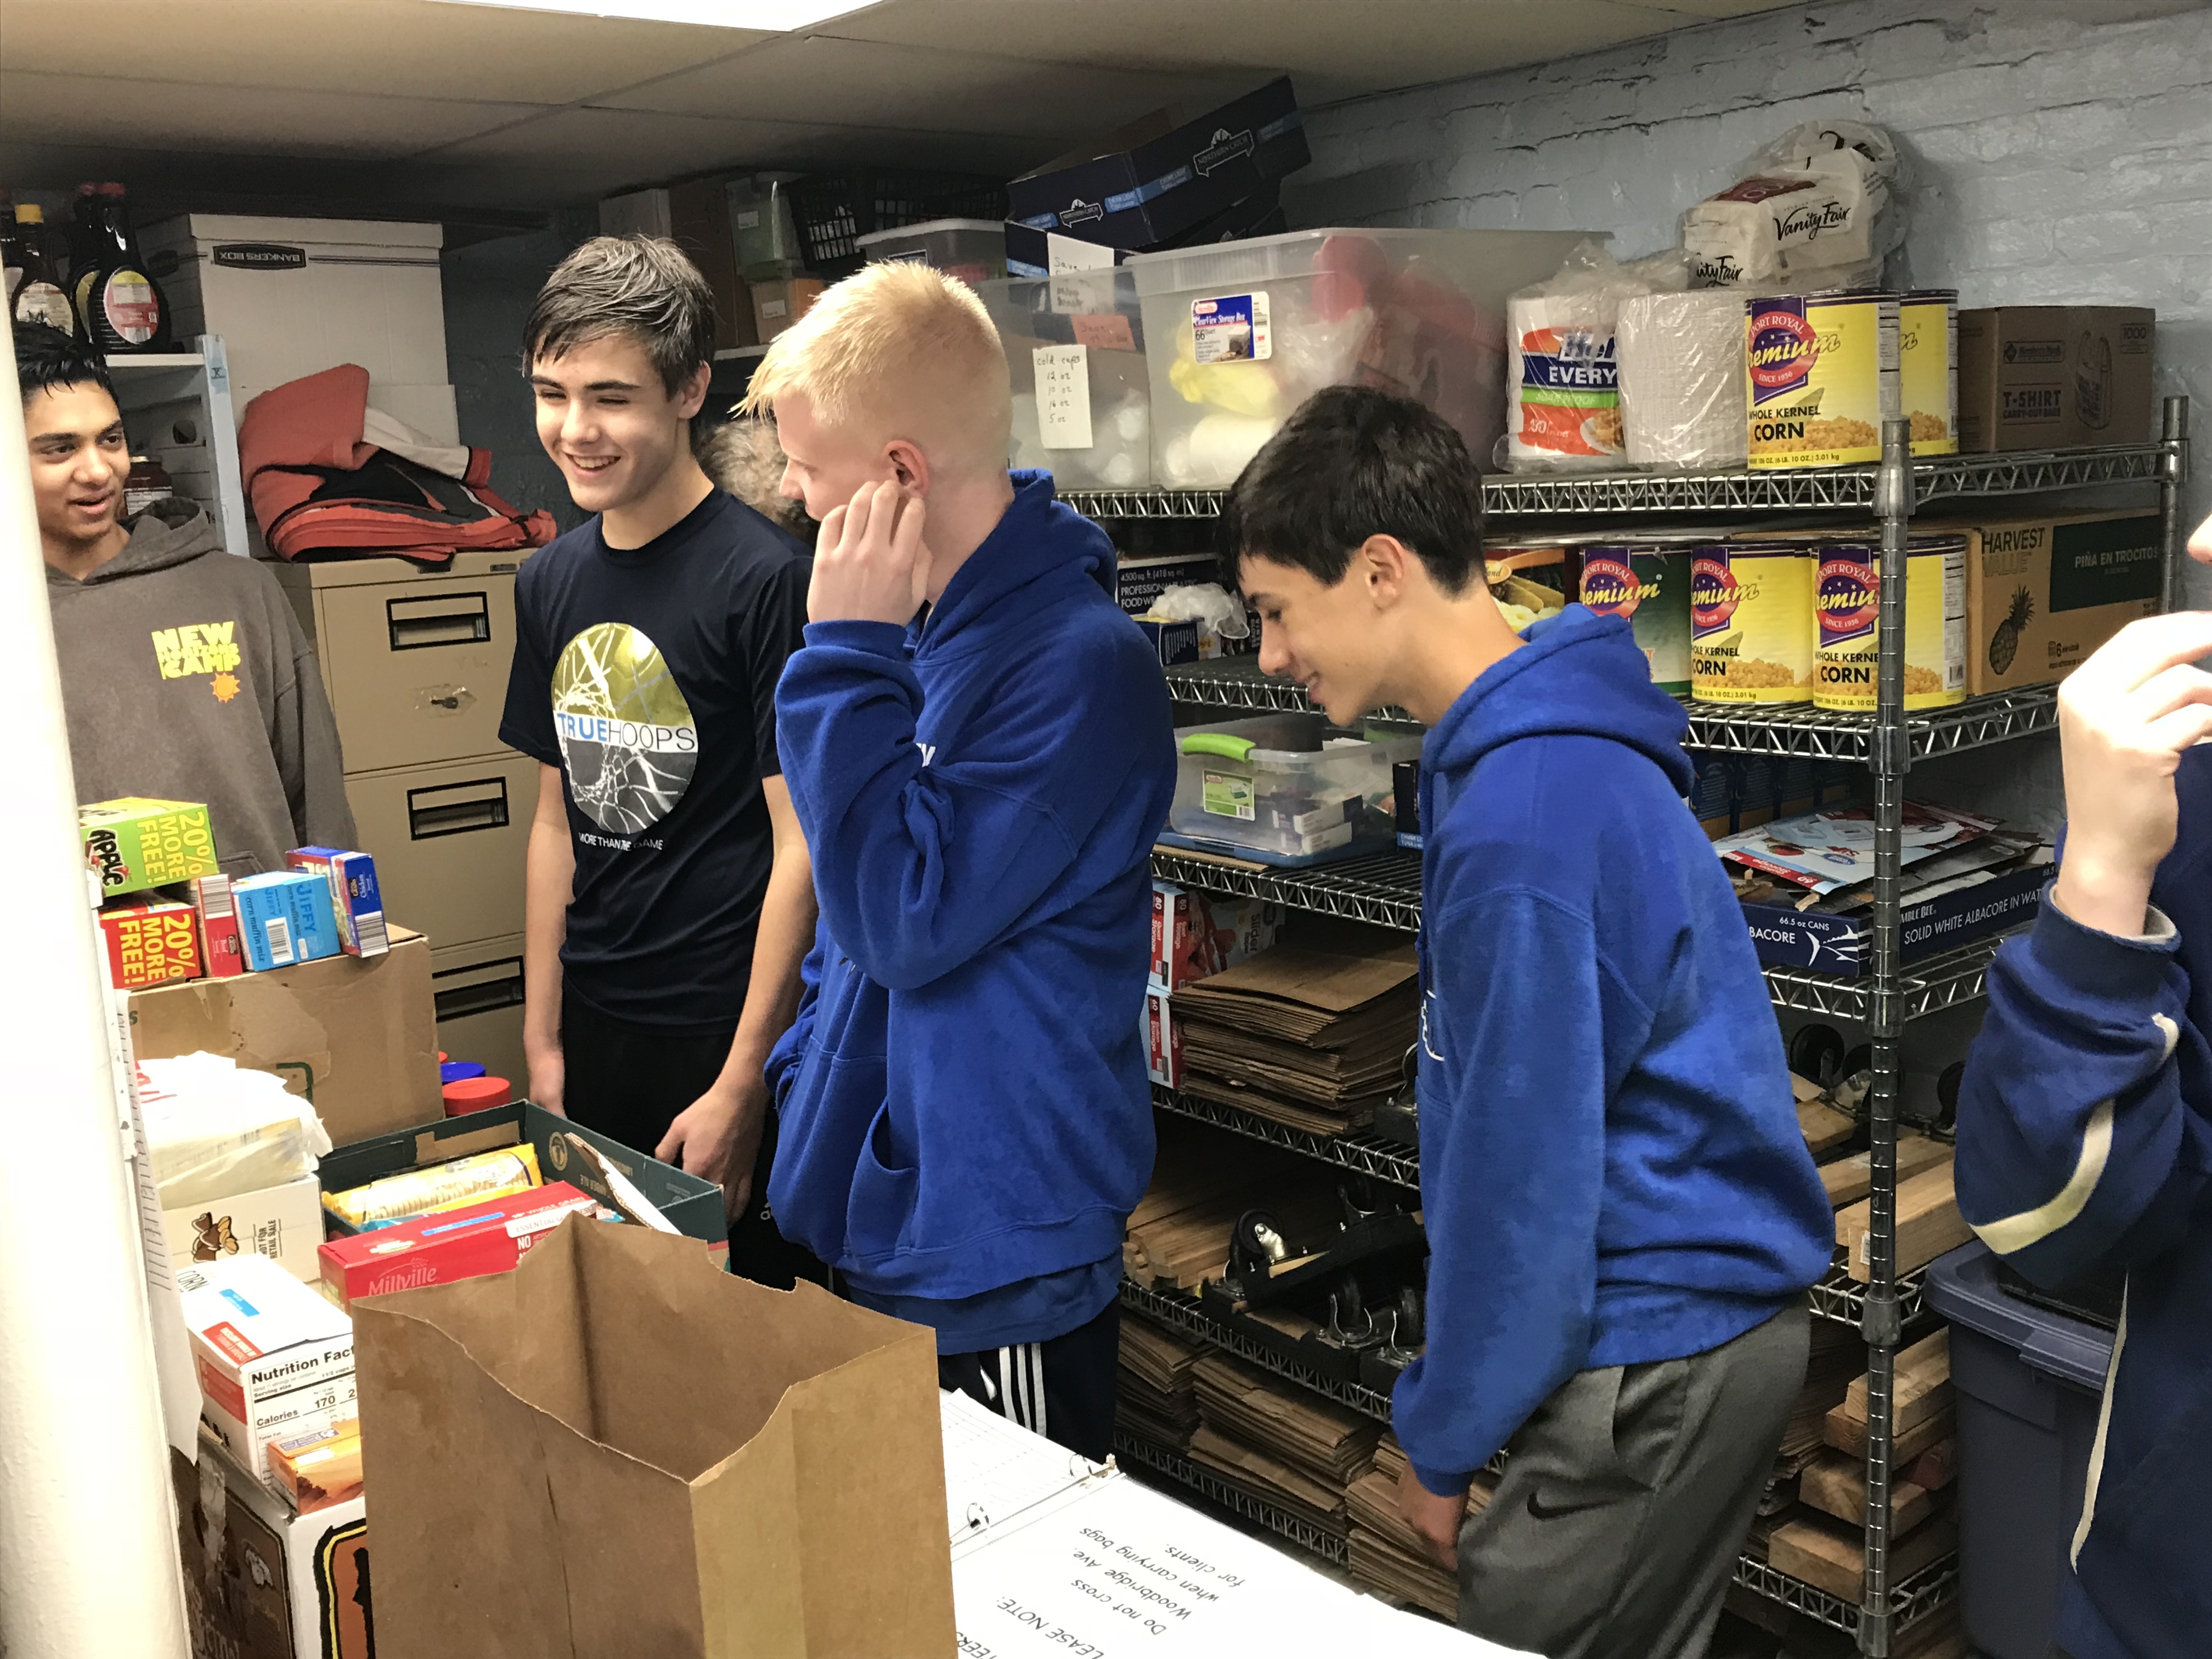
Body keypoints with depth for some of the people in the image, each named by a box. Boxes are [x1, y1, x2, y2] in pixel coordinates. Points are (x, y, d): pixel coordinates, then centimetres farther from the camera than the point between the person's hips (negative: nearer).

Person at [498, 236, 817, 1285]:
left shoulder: (761, 578, -15)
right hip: (594, 1025, 6)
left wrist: (742, 1085, -16)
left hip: (725, 1035, -6)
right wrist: (543, 1039, 11)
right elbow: (559, 817, 13)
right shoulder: (550, 582, 6)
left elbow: (801, 844, -15)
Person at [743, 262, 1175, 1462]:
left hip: (1000, 1260, -8)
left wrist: (845, 651, -23)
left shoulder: (1083, 664, -22)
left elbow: (903, 919, -25)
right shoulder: (920, 632, 6)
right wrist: (808, 1077, 15)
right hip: (883, 1216, 8)